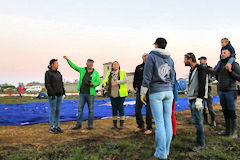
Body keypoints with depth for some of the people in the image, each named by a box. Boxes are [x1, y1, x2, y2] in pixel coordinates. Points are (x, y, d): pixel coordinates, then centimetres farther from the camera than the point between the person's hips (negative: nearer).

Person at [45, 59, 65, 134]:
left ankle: (57, 126, 16)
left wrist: (63, 90, 4)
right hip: (52, 95, -7)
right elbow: (47, 84, -14)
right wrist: (52, 93, -20)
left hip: (59, 94, 7)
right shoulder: (48, 73, -8)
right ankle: (52, 128, 5)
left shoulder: (58, 73, 14)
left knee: (58, 110, 8)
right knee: (53, 111, -4)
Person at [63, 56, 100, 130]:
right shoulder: (82, 70, 9)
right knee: (80, 109, 3)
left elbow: (98, 82, -3)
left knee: (91, 109, 3)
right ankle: (78, 124, 9)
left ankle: (90, 124, 13)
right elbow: (74, 66, 9)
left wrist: (92, 84, -21)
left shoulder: (95, 73, 2)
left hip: (90, 93, -2)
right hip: (82, 93, 2)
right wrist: (68, 60, 2)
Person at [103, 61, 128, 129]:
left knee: (120, 108, -3)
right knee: (114, 109, 6)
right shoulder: (109, 73, 12)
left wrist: (117, 82, -23)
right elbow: (104, 80, 22)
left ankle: (121, 124, 6)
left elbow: (125, 80, -14)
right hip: (112, 94, 3)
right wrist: (106, 85, 1)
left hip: (120, 94, -3)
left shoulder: (122, 73, 2)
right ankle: (114, 124, 14)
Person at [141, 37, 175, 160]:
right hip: (168, 92, 5)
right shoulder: (170, 59, 12)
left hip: (155, 92, -5)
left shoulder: (152, 56, -5)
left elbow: (147, 77, -9)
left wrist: (143, 93, -4)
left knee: (159, 122, -3)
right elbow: (172, 78, 16)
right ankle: (166, 150, 16)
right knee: (168, 120, 8)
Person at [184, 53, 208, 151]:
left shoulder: (200, 69, -11)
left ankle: (200, 144, -2)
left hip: (197, 100, -9)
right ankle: (200, 139, 21)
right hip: (192, 99, 10)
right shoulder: (192, 70, 19)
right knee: (195, 120, 11)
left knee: (197, 121, -9)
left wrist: (199, 99, -24)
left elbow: (202, 85, -19)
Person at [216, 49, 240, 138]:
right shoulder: (220, 65, 13)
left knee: (232, 112, -3)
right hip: (221, 91, 6)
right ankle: (227, 130, 18)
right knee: (225, 111, 10)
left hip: (231, 91, -6)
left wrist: (230, 71, -18)